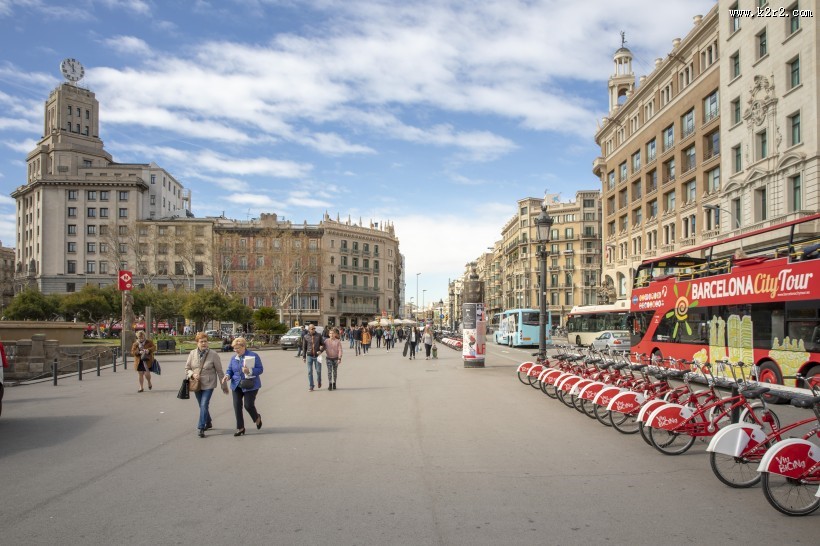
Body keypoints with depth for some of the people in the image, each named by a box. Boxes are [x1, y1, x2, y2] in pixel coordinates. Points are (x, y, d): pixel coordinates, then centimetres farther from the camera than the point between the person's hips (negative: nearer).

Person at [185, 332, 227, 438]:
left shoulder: (213, 354, -11)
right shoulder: (192, 354, -2)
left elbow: (219, 371, -5)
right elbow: (187, 368, 9)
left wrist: (224, 386, -1)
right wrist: (193, 374, -14)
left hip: (208, 384, -4)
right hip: (196, 384, 4)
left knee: (204, 405, -13)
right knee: (202, 406, 16)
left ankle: (201, 428, -7)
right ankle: (208, 423, 37)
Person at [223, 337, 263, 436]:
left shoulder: (253, 356, -7)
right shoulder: (233, 357, 8)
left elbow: (260, 369, -9)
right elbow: (230, 370, 12)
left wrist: (250, 371, -26)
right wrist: (227, 376, -11)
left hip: (250, 386, -5)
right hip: (236, 386, 5)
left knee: (248, 405, -7)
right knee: (237, 406, 1)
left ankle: (257, 418, 25)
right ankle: (240, 428, 13)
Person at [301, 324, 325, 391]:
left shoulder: (319, 335, 0)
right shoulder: (305, 337, 1)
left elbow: (323, 344, 5)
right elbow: (304, 347, 7)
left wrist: (321, 350, -13)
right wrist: (304, 357, 5)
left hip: (317, 356, 0)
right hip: (309, 356, 0)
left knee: (318, 371, 3)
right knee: (310, 372, 1)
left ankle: (319, 381, 33)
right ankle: (311, 386, 9)